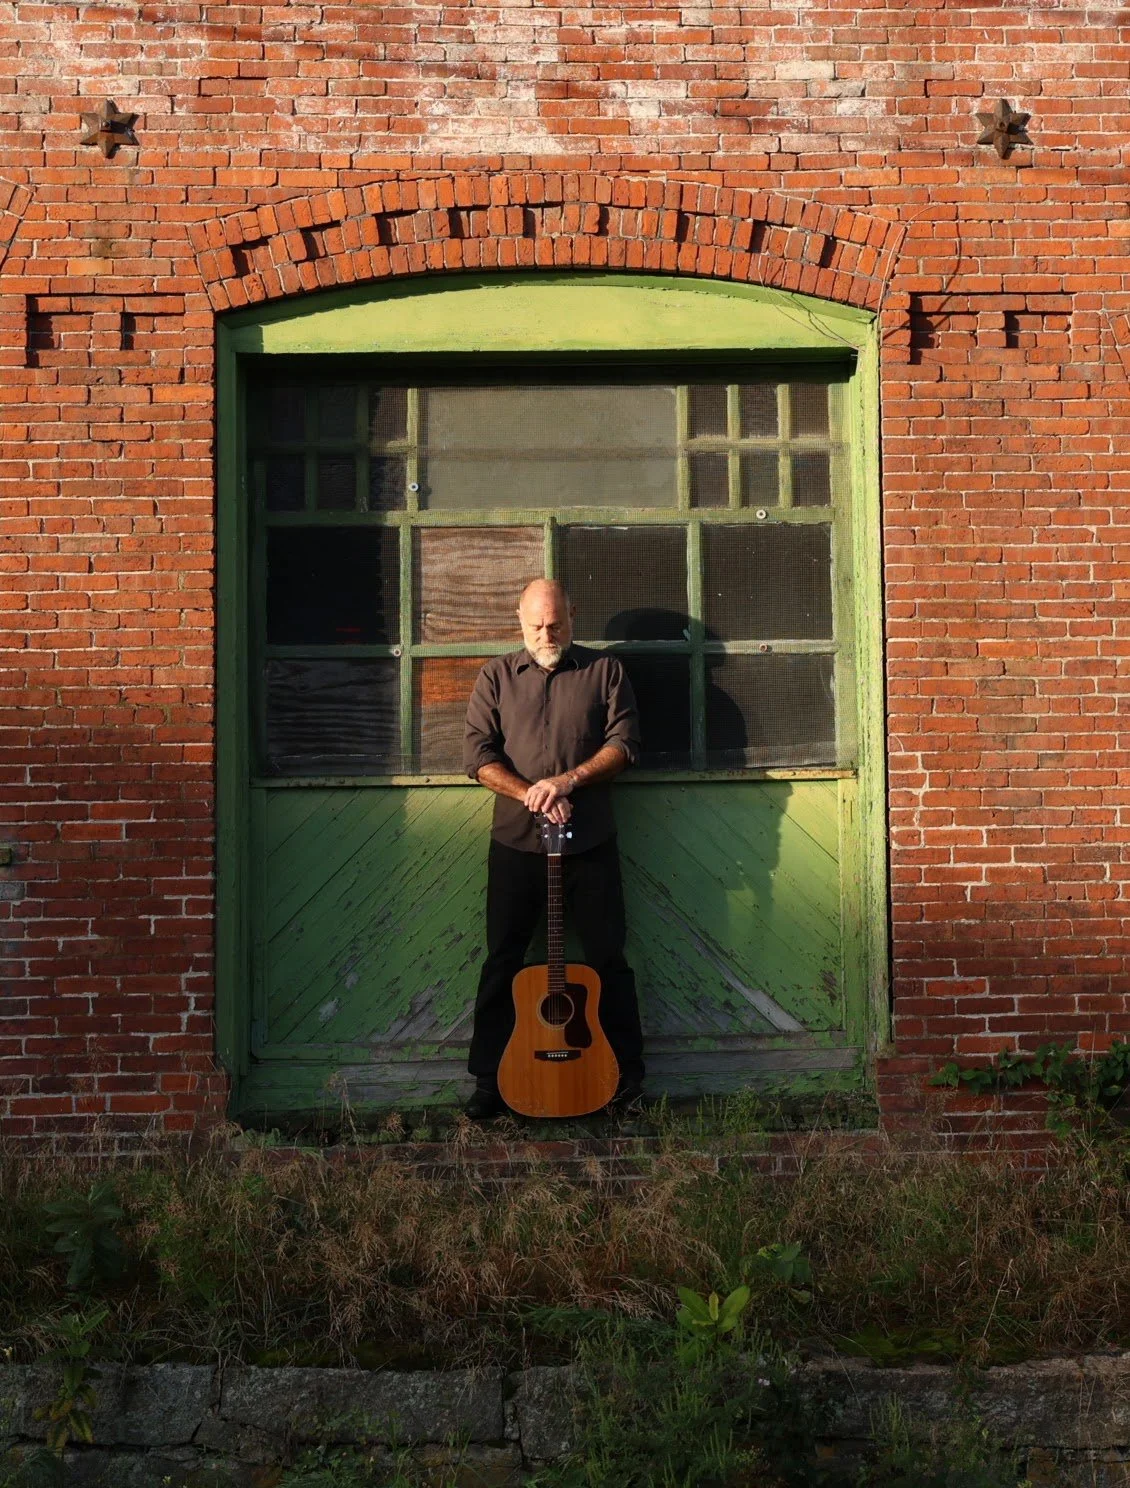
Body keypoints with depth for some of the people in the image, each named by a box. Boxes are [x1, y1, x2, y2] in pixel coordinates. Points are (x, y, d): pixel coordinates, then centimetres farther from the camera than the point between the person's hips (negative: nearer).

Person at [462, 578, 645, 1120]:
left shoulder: (605, 670, 7)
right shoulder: (496, 676, 8)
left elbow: (625, 741, -2)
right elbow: (477, 754, 0)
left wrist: (569, 780, -15)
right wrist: (530, 794, -14)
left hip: (589, 840, -1)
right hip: (515, 840, 1)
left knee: (608, 958, 5)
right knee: (502, 961, 5)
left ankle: (627, 1077, 16)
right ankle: (489, 1080, 15)